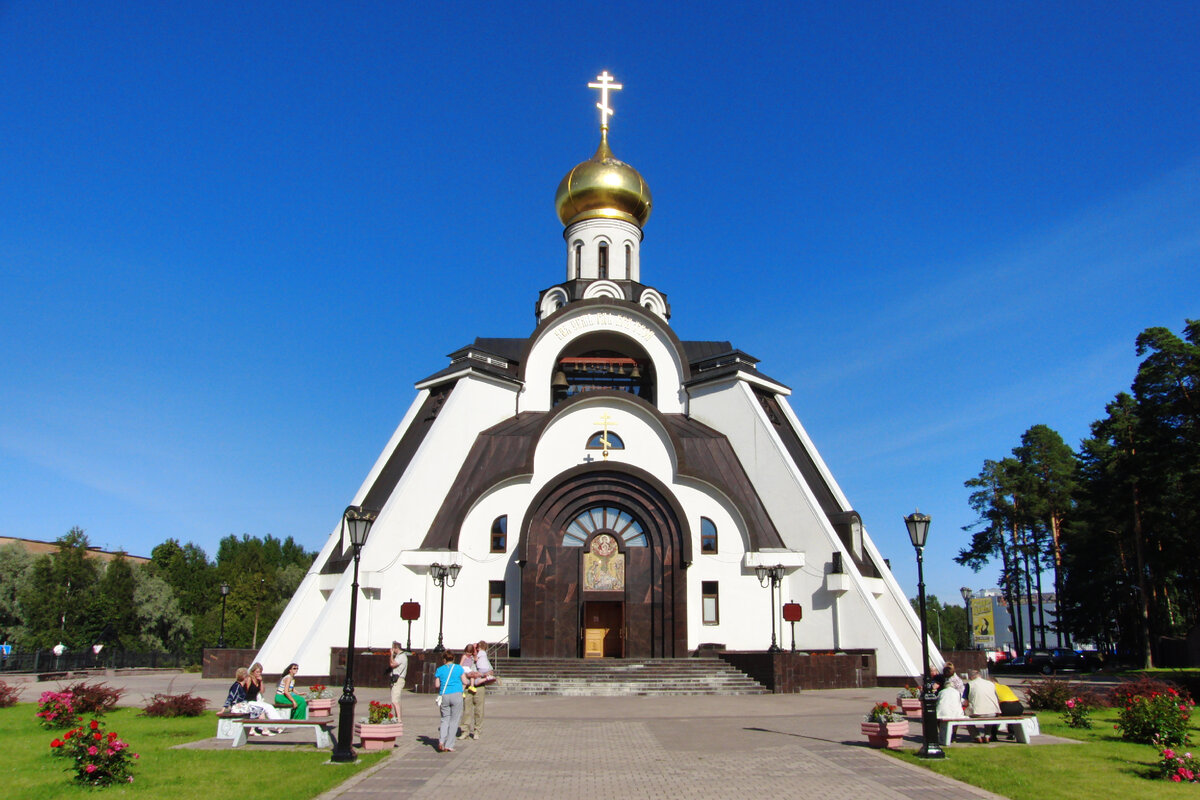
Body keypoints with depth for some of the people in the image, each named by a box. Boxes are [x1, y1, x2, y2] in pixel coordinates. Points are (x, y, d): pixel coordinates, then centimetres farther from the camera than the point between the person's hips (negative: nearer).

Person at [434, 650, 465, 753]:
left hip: (444, 695, 2)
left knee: (445, 719, 13)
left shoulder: (440, 670, 5)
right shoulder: (459, 668, 3)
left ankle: (441, 741, -7)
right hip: (457, 695, -1)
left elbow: (436, 685, 3)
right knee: (454, 720, 5)